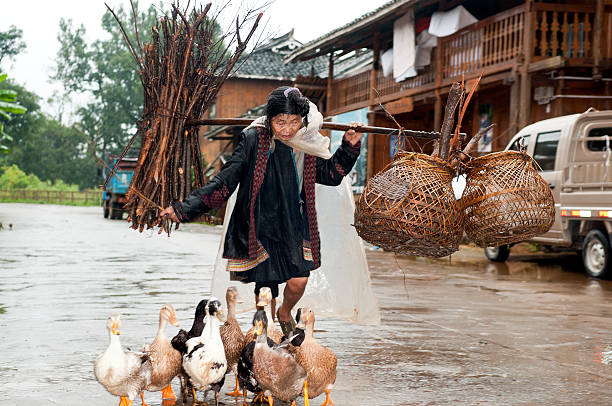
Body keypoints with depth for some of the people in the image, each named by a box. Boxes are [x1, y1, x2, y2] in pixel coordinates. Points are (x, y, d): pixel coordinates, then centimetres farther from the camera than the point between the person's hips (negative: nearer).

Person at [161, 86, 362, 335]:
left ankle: (285, 313, 24)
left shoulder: (307, 145, 1)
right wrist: (186, 208, -12)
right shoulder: (254, 140, -10)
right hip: (259, 227, -2)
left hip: (294, 226, 2)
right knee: (265, 288, 2)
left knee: (298, 281, -10)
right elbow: (225, 181, -8)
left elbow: (330, 175, 18)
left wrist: (349, 146, 5)